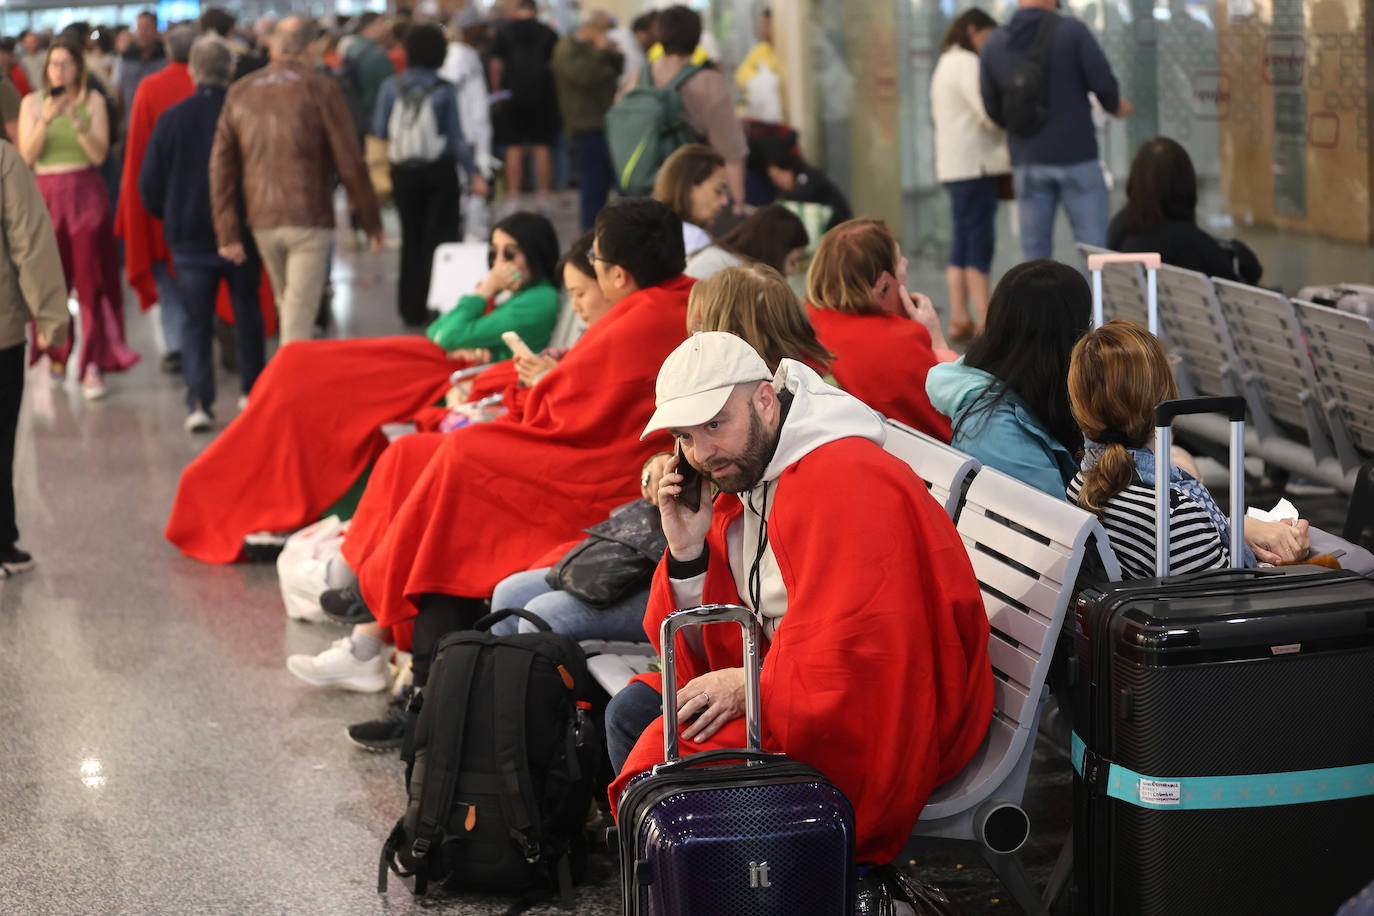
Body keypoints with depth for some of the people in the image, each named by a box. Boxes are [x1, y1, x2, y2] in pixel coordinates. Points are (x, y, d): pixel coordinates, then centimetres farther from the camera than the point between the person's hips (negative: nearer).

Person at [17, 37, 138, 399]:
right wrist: (46, 119, -15)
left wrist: (76, 120, -18)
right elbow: (26, 157, -3)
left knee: (90, 279, -6)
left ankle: (93, 365, -6)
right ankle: (57, 352, 25)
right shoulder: (32, 102, 5)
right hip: (46, 194, 1)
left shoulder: (93, 101, 2)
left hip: (86, 195, -1)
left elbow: (99, 154, -6)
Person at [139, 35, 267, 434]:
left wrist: (169, 217, 17)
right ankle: (253, 390, 26)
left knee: (196, 322, 5)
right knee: (247, 313, 19)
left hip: (190, 237, 0)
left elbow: (149, 184, -1)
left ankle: (199, 401, -10)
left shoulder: (172, 118, -6)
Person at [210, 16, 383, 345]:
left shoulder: (240, 92, 7)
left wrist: (228, 233, 6)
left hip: (262, 222, 5)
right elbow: (350, 163, -7)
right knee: (298, 320, -6)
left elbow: (221, 166, 5)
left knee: (287, 308, 20)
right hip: (310, 219, -4)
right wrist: (371, 221, 3)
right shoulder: (321, 89, -6)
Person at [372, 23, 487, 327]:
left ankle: (412, 309, 16)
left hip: (403, 173, 3)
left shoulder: (391, 86, -6)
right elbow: (456, 137, -9)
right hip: (439, 171, -3)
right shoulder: (444, 90, -10)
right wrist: (474, 173, -1)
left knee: (411, 238, 14)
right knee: (441, 237, 4)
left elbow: (379, 130, 1)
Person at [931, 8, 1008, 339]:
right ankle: (986, 322, -11)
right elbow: (990, 113, -21)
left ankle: (959, 318, 8)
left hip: (954, 165, 10)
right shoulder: (967, 64, -11)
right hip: (975, 164, -10)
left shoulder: (945, 64, 20)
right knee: (980, 242, -10)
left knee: (963, 241, 9)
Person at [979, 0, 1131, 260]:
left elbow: (993, 110, 8)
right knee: (1094, 247, 1)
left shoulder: (993, 44, 4)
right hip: (1075, 155, -3)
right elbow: (1103, 82, -9)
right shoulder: (1073, 31, -6)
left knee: (1034, 252, 7)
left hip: (1027, 162, 3)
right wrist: (1115, 106, 13)